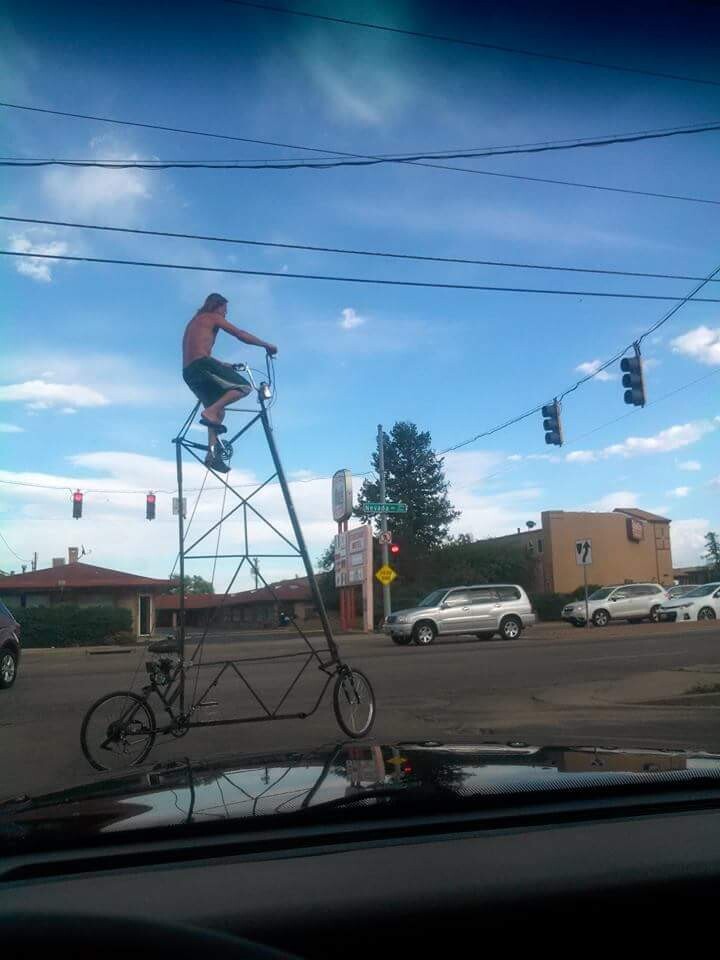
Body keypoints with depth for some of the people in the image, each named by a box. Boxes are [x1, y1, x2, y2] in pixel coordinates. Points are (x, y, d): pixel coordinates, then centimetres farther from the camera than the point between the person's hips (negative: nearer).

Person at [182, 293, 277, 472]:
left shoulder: (194, 322, 33)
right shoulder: (213, 317, 8)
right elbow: (241, 335, 0)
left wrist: (223, 365, 39)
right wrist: (267, 345, 8)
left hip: (188, 373, 9)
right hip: (202, 364, -9)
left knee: (218, 412, 13)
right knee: (243, 386, -5)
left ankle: (212, 454, -1)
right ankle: (210, 412, -21)